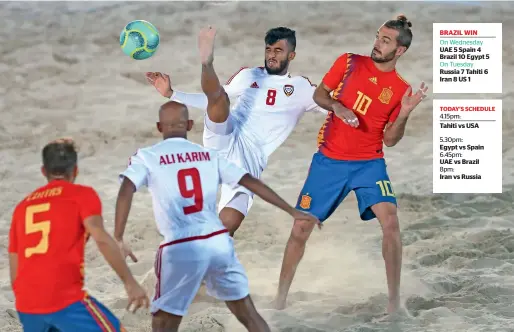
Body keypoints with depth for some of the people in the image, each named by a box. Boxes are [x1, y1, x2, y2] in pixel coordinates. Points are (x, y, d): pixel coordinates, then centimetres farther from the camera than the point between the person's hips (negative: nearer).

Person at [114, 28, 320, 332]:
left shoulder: (147, 157, 5)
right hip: (218, 241, 4)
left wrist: (117, 240, -16)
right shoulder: (209, 155, 15)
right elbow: (251, 183, 12)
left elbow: (126, 191, -11)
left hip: (181, 248, -4)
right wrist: (293, 212, 16)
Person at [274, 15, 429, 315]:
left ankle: (395, 301, -13)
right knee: (301, 228, 1)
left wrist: (404, 113, -20)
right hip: (329, 161, 1)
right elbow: (319, 94, 7)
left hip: (369, 163, -1)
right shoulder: (350, 62, -1)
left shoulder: (401, 89, -4)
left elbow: (389, 139, -2)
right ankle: (280, 298, 18)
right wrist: (336, 106, -14)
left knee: (390, 222, -22)